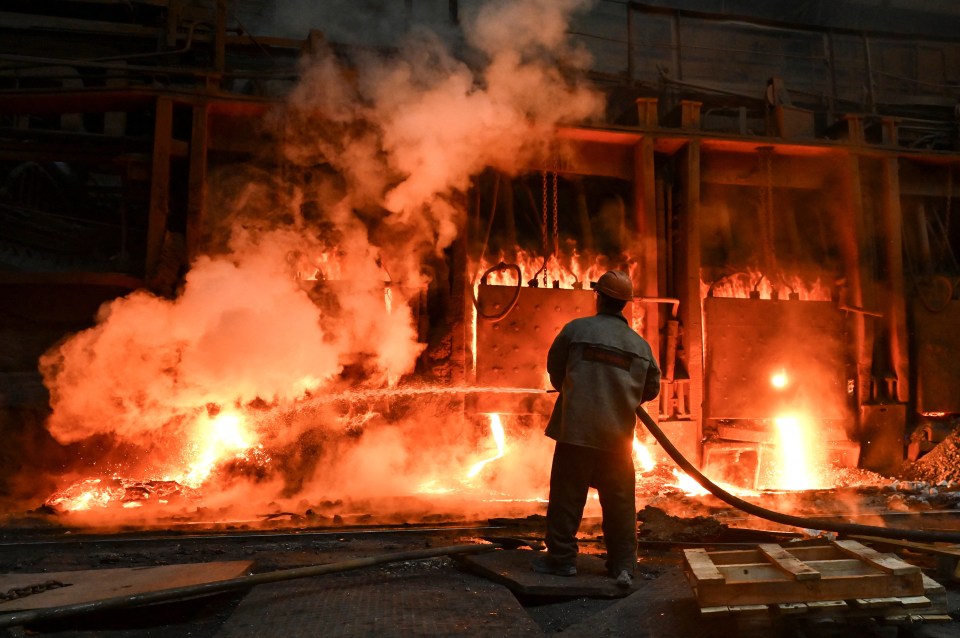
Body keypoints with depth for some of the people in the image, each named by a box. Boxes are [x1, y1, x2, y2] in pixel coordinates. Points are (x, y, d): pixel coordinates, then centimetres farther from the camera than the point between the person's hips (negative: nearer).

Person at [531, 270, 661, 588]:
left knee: (567, 495, 7)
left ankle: (562, 558, 14)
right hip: (618, 435, 3)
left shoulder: (577, 329, -4)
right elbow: (651, 389, 12)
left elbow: (554, 369, 6)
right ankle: (623, 565, 16)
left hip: (577, 429, -3)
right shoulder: (641, 345, 5)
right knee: (620, 502, 11)